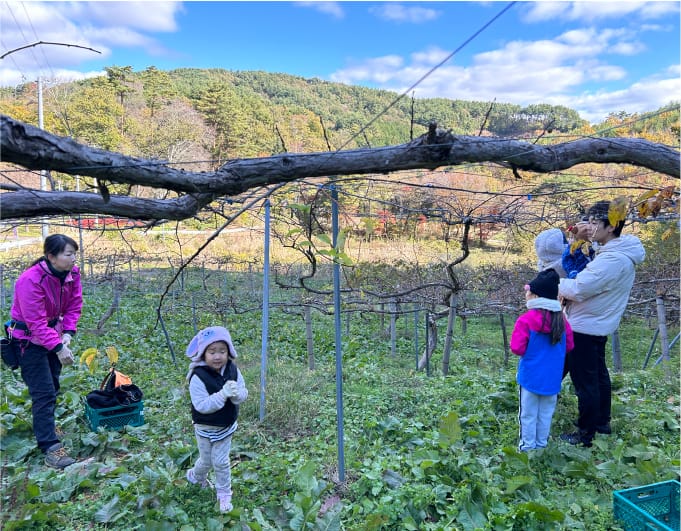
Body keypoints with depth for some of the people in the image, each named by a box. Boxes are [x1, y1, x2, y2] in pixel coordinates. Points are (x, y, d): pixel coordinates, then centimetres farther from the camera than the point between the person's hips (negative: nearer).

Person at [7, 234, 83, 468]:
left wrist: (67, 334, -14)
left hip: (53, 332, 7)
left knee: (52, 387, 20)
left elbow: (74, 306, -1)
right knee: (43, 392, -10)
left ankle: (44, 425, 42)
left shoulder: (72, 274, -9)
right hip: (29, 338, -7)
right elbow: (36, 322, -29)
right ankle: (51, 448, -7)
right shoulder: (31, 280, -30)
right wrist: (58, 348, -31)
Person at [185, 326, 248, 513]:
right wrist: (223, 394, -39)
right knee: (207, 461, 18)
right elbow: (202, 406, -30)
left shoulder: (233, 370, -12)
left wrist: (236, 393, -32)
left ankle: (224, 494, 31)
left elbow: (243, 394, -9)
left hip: (226, 426, 3)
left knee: (221, 461, 11)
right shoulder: (198, 377, -27)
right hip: (206, 428, -2)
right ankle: (196, 477, 51)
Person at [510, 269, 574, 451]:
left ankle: (528, 446, 16)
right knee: (546, 413, 17)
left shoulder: (526, 320, -17)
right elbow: (569, 346, 6)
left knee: (528, 415, 8)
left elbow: (517, 348, -16)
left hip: (531, 376, -4)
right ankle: (542, 444, 26)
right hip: (553, 377, 4)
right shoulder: (562, 320, -3)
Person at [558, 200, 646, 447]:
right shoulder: (620, 253, 7)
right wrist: (567, 285, -3)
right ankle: (602, 422, 38)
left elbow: (578, 289, -27)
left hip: (585, 327, -10)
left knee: (585, 382, 1)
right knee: (599, 375, 22)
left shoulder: (612, 259, -26)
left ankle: (585, 434, 14)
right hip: (598, 325, 10)